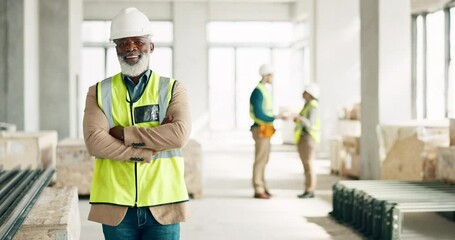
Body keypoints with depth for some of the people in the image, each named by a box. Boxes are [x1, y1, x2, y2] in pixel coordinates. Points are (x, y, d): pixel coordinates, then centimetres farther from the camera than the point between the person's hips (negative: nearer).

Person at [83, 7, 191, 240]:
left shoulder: (172, 89, 5)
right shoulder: (99, 92, 7)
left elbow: (180, 134, -13)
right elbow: (94, 141, -9)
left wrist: (124, 133, -12)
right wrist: (147, 151, -15)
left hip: (162, 203, 0)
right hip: (116, 205, 1)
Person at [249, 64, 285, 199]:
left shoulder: (264, 90, 15)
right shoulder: (258, 91, -16)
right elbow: (258, 114, -21)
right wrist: (275, 118, -17)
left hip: (265, 129, 10)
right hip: (261, 130, -10)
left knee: (263, 159, 14)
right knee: (260, 159, -6)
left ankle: (261, 187, 21)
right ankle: (258, 190, -2)